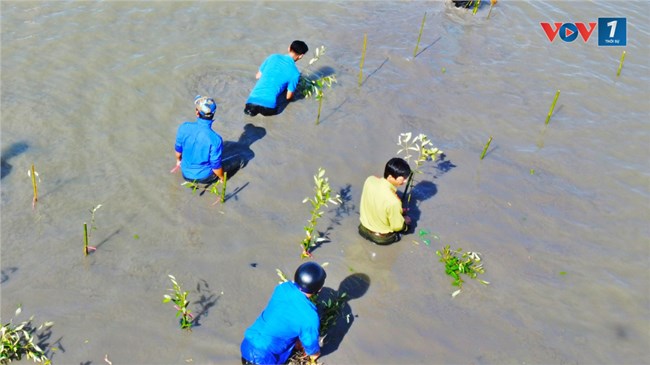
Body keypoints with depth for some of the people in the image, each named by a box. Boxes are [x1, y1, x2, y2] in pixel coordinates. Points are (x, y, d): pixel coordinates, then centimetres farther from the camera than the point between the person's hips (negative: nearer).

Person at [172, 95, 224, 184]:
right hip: (205, 177, -4)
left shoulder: (184, 128, -21)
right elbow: (216, 166, -21)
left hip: (186, 174, 4)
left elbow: (178, 149, -3)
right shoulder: (215, 139, -33)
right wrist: (222, 178, 1)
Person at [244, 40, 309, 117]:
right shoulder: (295, 73, -1)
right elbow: (289, 97, 8)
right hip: (268, 108, -2)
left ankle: (252, 108, 7)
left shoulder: (273, 57, 9)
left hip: (252, 101, 2)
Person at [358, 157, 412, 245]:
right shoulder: (393, 201, -40)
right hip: (382, 238, -4)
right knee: (407, 223, 25)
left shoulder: (370, 180, -22)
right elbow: (397, 227, -22)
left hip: (363, 228, 5)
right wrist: (405, 221, 1)